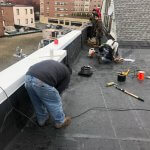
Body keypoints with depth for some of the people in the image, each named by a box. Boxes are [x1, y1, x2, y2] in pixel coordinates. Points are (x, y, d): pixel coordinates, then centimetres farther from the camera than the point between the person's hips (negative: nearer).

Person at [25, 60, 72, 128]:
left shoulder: (52, 63, 37)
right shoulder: (67, 74, 22)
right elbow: (59, 90, 17)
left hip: (28, 77, 7)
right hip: (41, 82, -6)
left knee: (37, 103, 29)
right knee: (55, 102, 19)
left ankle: (41, 120, 48)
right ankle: (60, 122, 38)